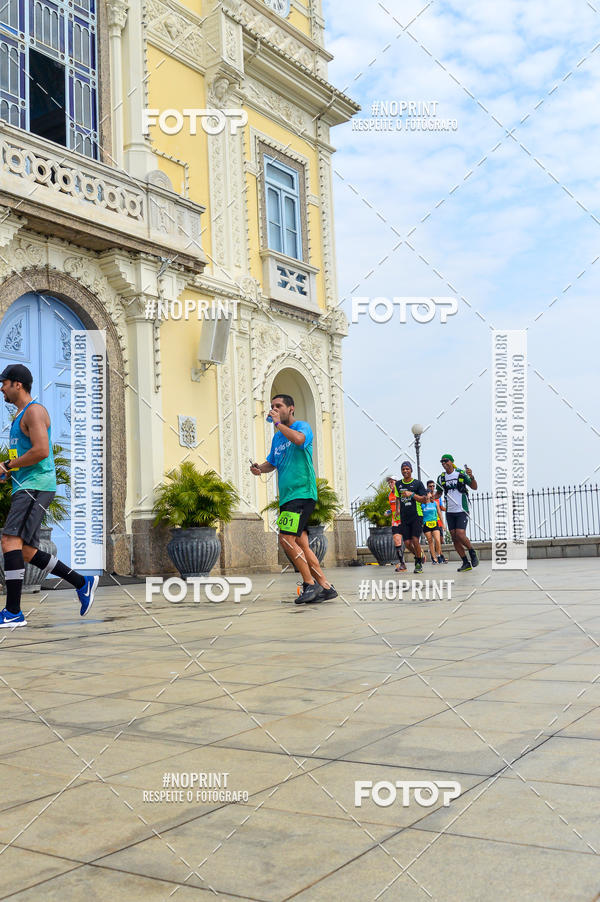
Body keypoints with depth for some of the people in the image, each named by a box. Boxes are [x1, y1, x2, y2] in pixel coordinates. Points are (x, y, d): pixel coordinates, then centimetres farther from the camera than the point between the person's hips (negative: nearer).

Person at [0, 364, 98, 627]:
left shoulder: (34, 410, -8)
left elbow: (41, 451, -20)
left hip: (36, 485, -10)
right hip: (25, 487, 10)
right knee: (27, 551, 8)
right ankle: (82, 583, 17)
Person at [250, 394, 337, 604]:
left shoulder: (302, 426, -3)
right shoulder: (277, 437, 21)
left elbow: (299, 439, -27)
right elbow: (271, 463, 28)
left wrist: (278, 423, -15)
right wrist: (259, 468, 6)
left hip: (301, 492, -9)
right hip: (287, 495, 9)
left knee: (286, 538, -16)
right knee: (301, 543, 5)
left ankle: (310, 584, -8)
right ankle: (325, 586, 9)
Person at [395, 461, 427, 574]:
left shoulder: (417, 483, -1)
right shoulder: (398, 484, 11)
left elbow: (424, 500, -6)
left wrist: (412, 494, -16)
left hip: (416, 516, -4)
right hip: (404, 518, 4)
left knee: (415, 540, -15)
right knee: (407, 543, -3)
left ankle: (418, 563, 2)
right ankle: (419, 556, 25)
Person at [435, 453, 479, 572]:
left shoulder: (461, 473, -4)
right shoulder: (441, 478, 8)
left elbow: (474, 487, -3)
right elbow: (439, 493, 19)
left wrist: (471, 477, -22)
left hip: (462, 510, -5)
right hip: (449, 512, 5)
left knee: (460, 534, -17)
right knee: (454, 537, 1)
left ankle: (472, 553, 10)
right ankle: (466, 563, 9)